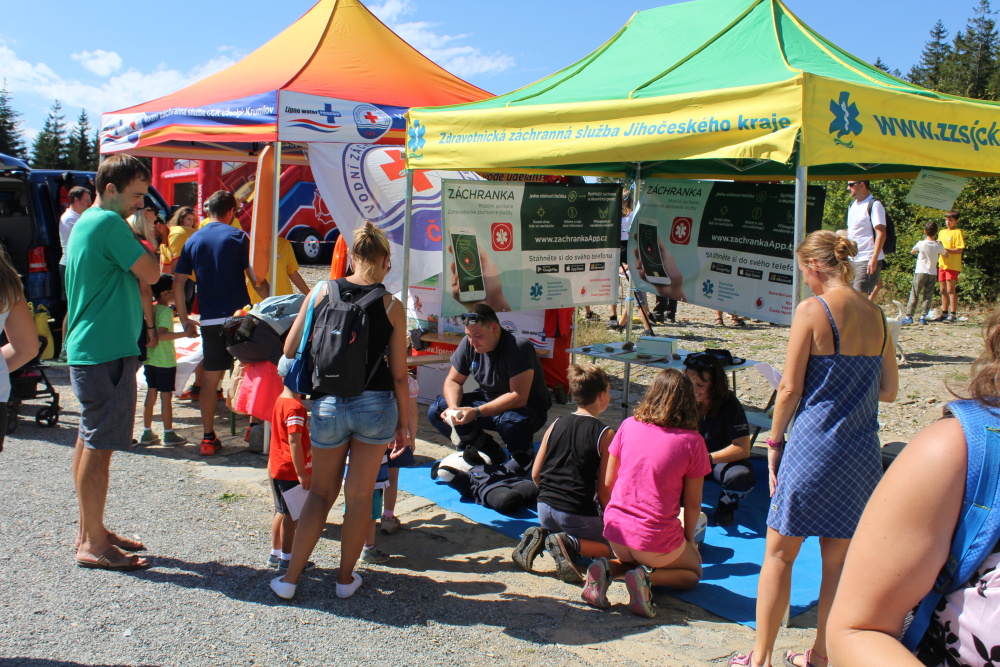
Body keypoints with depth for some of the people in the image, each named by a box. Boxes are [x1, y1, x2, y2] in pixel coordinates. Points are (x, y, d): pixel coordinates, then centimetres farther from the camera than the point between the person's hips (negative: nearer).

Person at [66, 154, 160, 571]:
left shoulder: (84, 222, 17)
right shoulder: (109, 223, -15)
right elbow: (150, 274, -15)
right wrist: (144, 240, 0)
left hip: (87, 349, 10)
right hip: (107, 352, -10)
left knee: (89, 441, 15)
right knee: (99, 446, -4)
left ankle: (89, 532, 26)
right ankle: (93, 545, 4)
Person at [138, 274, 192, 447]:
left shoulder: (151, 309, 8)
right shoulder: (166, 311, -17)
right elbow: (161, 335, -29)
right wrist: (184, 334, -32)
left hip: (149, 359, 8)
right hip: (165, 361, -8)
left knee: (151, 394, 13)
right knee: (166, 396, 0)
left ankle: (147, 433, 18)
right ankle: (169, 434, 8)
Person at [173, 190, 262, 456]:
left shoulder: (193, 241, 9)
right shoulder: (238, 237, -2)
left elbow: (178, 282, 5)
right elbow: (255, 276, -7)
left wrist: (184, 318, 12)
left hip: (209, 320, 3)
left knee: (210, 379, 9)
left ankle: (208, 438, 11)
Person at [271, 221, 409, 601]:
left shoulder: (321, 292, -1)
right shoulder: (392, 307, -4)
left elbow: (290, 349, 2)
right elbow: (399, 374, -2)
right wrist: (403, 422, 7)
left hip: (328, 405, 1)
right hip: (376, 404, -1)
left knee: (321, 493, 17)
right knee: (360, 495, 12)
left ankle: (290, 578, 17)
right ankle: (346, 578, 24)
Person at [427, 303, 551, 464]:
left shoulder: (519, 347, -27)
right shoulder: (468, 344, -9)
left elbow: (518, 398, -31)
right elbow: (453, 381, 0)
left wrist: (476, 412, -37)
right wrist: (453, 407, -22)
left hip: (527, 407, -6)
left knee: (511, 422, -42)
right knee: (436, 411, -11)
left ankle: (523, 456, -6)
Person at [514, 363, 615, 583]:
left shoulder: (556, 425, 5)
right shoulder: (605, 434, -9)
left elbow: (535, 474, 8)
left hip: (545, 509, 6)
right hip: (579, 515, -6)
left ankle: (540, 536, 3)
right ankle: (572, 544, -13)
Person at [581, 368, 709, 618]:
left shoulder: (628, 426, -2)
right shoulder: (692, 441, -9)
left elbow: (605, 485, 3)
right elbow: (693, 503, -1)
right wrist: (688, 539, 16)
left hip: (616, 532, 4)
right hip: (658, 540, -3)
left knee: (629, 558, 36)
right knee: (692, 572, 27)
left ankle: (608, 569, 2)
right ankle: (648, 576, -4)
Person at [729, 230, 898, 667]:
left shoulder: (812, 310, -12)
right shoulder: (876, 314, 5)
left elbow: (790, 388, -11)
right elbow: (889, 389, 11)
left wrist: (774, 441, 1)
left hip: (814, 446, -6)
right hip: (862, 449, 6)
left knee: (779, 553, 6)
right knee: (838, 558, 14)